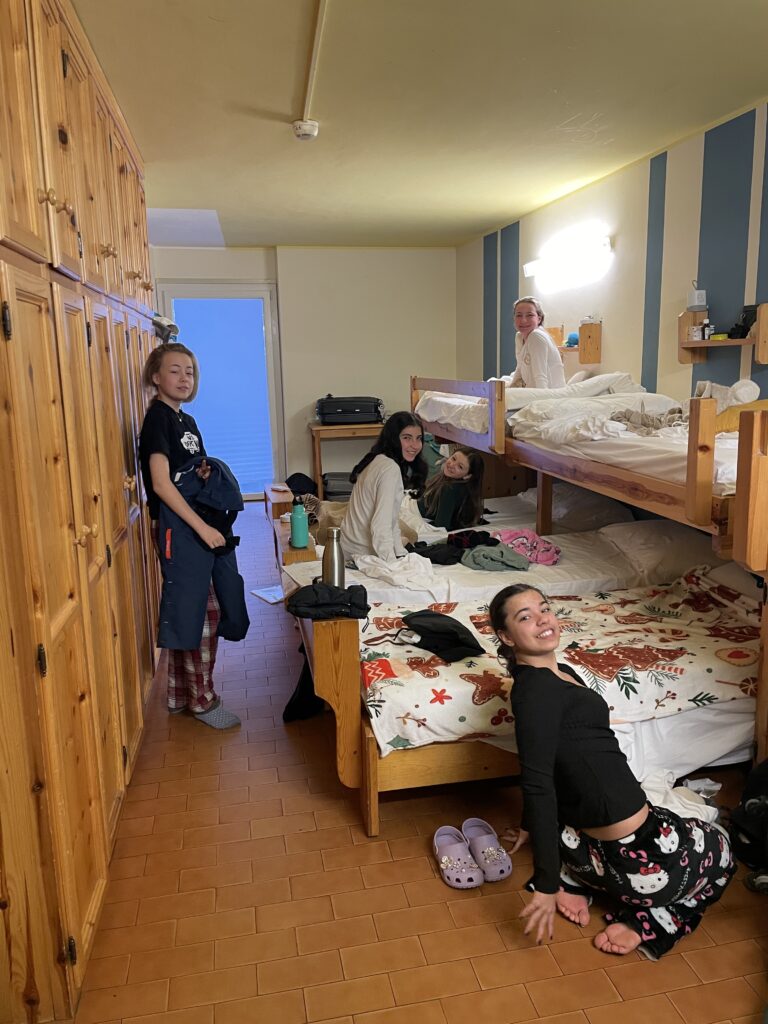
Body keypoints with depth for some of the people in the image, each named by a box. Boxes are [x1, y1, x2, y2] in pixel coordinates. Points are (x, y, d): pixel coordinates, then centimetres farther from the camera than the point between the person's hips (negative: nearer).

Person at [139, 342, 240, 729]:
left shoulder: (186, 420, 12)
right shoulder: (157, 417, -14)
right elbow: (161, 483, -24)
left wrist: (205, 474, 0)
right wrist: (202, 527, -27)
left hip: (195, 529, 9)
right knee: (204, 613, -3)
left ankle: (179, 695, 27)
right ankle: (202, 699, 12)